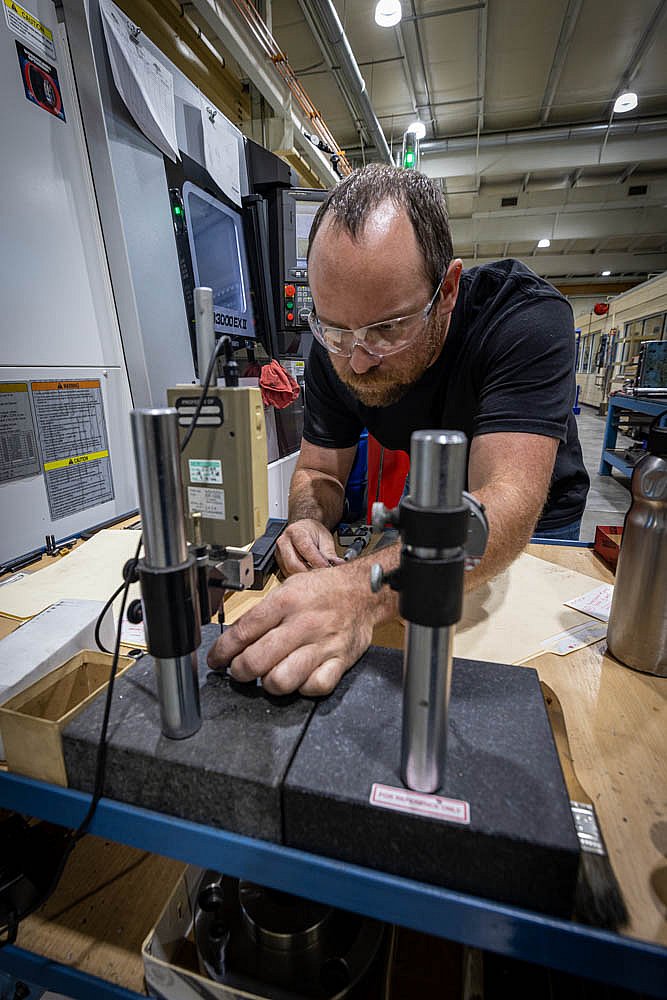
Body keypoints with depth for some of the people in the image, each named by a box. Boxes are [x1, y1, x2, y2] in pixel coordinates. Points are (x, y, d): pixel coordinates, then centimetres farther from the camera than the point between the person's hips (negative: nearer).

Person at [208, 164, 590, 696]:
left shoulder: (528, 317, -28)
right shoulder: (334, 350, -14)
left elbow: (506, 505, -39)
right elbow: (320, 471, -7)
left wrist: (362, 590, -53)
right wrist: (310, 522, -30)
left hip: (532, 528, -1)